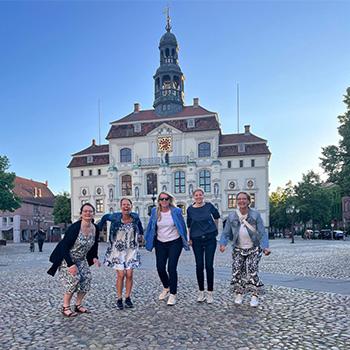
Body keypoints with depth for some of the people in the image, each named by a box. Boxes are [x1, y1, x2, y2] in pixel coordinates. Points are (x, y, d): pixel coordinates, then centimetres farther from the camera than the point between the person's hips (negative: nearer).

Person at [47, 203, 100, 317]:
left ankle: (78, 305, 12)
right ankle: (65, 307, -1)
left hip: (81, 259, 6)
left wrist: (94, 258, -6)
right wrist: (71, 264, -29)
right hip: (66, 259, -6)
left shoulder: (95, 229, -7)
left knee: (87, 278, -5)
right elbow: (64, 247, -25)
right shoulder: (74, 227, -26)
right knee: (73, 279, -19)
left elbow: (94, 245, 11)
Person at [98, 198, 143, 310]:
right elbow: (105, 217, 8)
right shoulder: (115, 217, -12)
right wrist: (98, 229, 11)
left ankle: (128, 298, 15)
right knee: (121, 275, -4)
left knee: (129, 275, 1)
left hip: (131, 250, 2)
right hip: (118, 250, -2)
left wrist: (141, 233, 19)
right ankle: (119, 299, 10)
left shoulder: (135, 217, -4)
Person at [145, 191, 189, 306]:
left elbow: (182, 226, 1)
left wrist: (185, 242, 5)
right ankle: (166, 288, 33)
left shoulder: (176, 211, -7)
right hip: (160, 243, 3)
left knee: (171, 268, -8)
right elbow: (150, 227, 9)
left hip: (174, 243, -3)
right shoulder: (155, 212, -1)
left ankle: (173, 294, 6)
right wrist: (147, 239, 10)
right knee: (160, 267, 4)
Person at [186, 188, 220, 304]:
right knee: (199, 266, 4)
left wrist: (215, 228, 18)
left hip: (210, 238, -1)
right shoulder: (190, 209, -1)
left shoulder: (209, 206, -3)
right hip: (197, 240, 1)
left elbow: (216, 216, 16)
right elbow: (189, 225, 9)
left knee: (209, 266, -1)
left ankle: (209, 293, 11)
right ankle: (201, 292, 19)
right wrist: (190, 238, 6)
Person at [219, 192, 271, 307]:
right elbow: (226, 233, -2)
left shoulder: (255, 215, -9)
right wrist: (223, 244, -22)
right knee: (236, 271, -7)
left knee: (252, 271, -14)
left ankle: (254, 296, 1)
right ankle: (239, 294, 12)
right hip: (238, 249, 2)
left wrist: (265, 247, -26)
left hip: (253, 249, -2)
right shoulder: (232, 216, -3)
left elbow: (262, 233, -11)